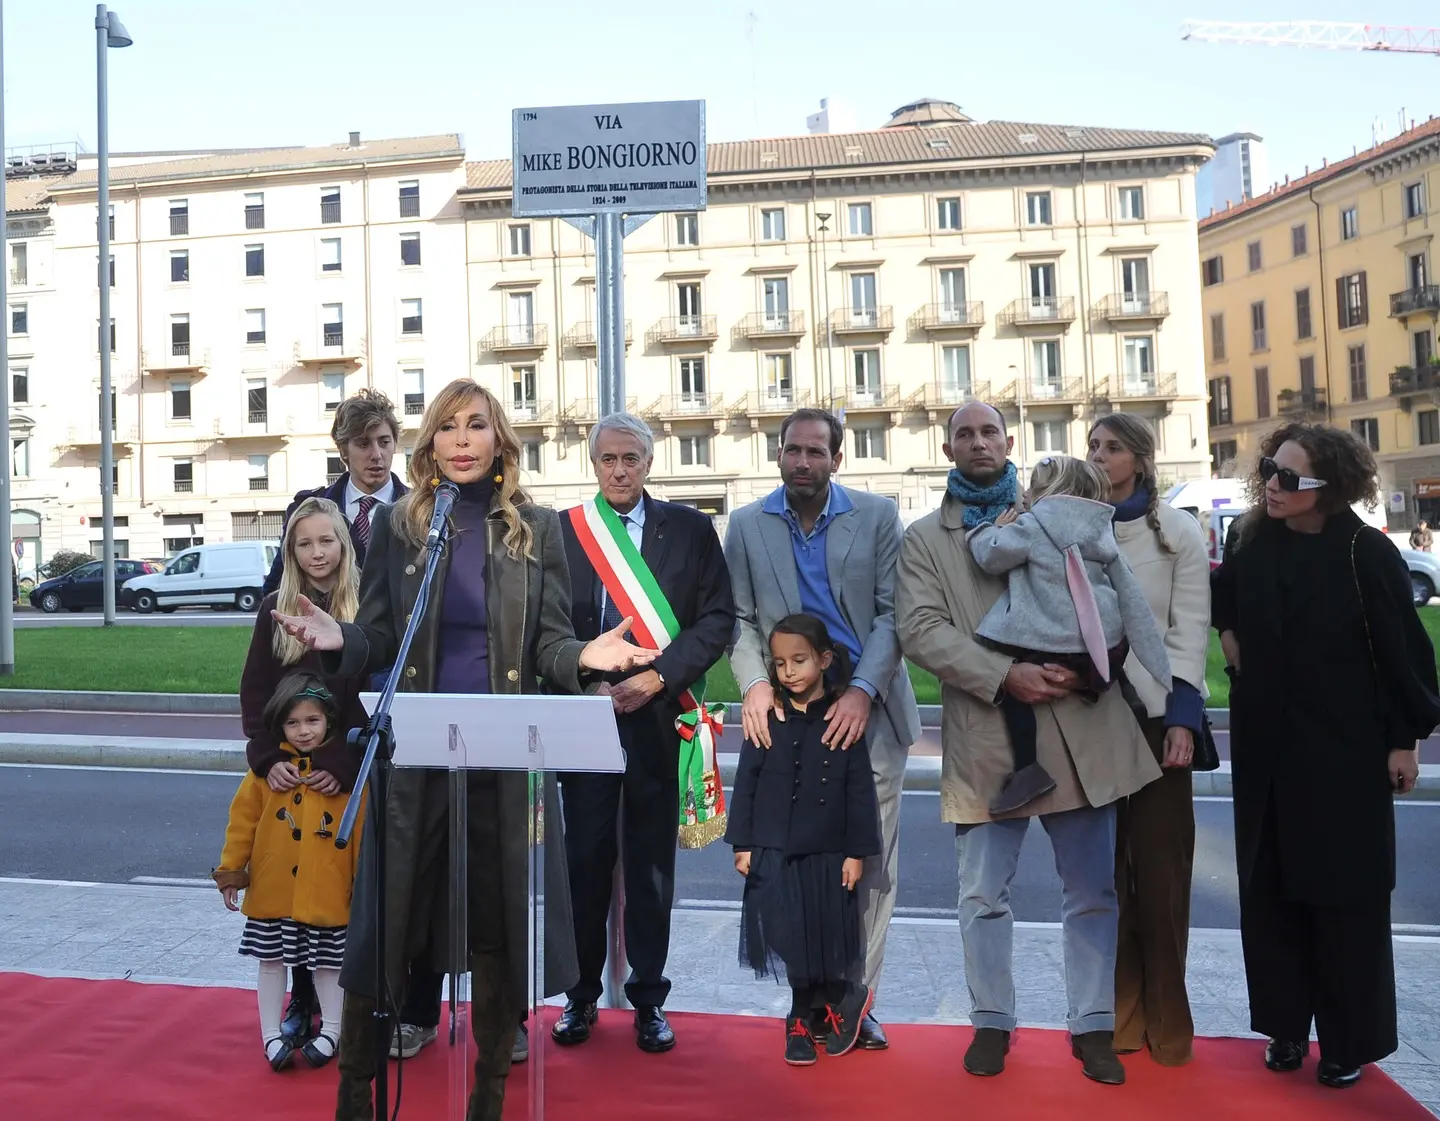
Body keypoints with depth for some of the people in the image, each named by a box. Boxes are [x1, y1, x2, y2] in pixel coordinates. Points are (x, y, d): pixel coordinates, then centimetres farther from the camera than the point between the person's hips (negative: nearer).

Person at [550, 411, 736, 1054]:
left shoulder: (689, 529, 5)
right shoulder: (560, 531, 6)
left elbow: (718, 618, -1)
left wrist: (658, 677, -11)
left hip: (659, 715, 0)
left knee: (652, 861, 7)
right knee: (585, 856, 6)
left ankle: (648, 997, 19)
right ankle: (582, 993, 21)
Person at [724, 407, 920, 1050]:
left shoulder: (877, 516, 3)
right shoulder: (747, 526, 8)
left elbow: (892, 612, -1)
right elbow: (740, 617, 6)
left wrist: (862, 692, -13)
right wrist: (754, 684, -11)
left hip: (867, 711, 0)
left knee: (872, 862, 3)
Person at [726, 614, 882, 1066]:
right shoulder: (766, 720, -2)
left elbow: (860, 792, -1)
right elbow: (746, 785, 1)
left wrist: (856, 853, -3)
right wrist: (742, 845, -1)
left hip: (827, 854, -1)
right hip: (773, 851, 1)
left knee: (823, 939, 6)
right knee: (789, 940, 2)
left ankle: (802, 1019, 29)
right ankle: (847, 997, 24)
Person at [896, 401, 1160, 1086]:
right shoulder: (924, 538, 7)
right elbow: (920, 630, -5)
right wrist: (1004, 677, -16)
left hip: (1078, 726, 2)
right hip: (985, 735, -1)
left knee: (1092, 891, 10)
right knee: (983, 896, 8)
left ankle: (1093, 1025, 25)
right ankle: (992, 1022, 26)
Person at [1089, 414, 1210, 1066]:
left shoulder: (1177, 531, 3)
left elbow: (1190, 629, -1)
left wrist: (1182, 717, -9)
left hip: (1157, 713, -1)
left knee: (1162, 867, 1)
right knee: (1102, 867, 4)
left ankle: (1166, 1019, 14)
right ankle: (1116, 1012, 15)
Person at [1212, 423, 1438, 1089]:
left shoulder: (1366, 553, -12)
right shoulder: (1253, 549, 0)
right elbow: (1220, 602, 22)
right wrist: (1228, 636, 7)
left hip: (1346, 750, -4)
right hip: (1266, 748, 4)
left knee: (1345, 893, 5)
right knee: (1270, 889, 9)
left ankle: (1348, 1041, 19)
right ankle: (1286, 1025, 23)